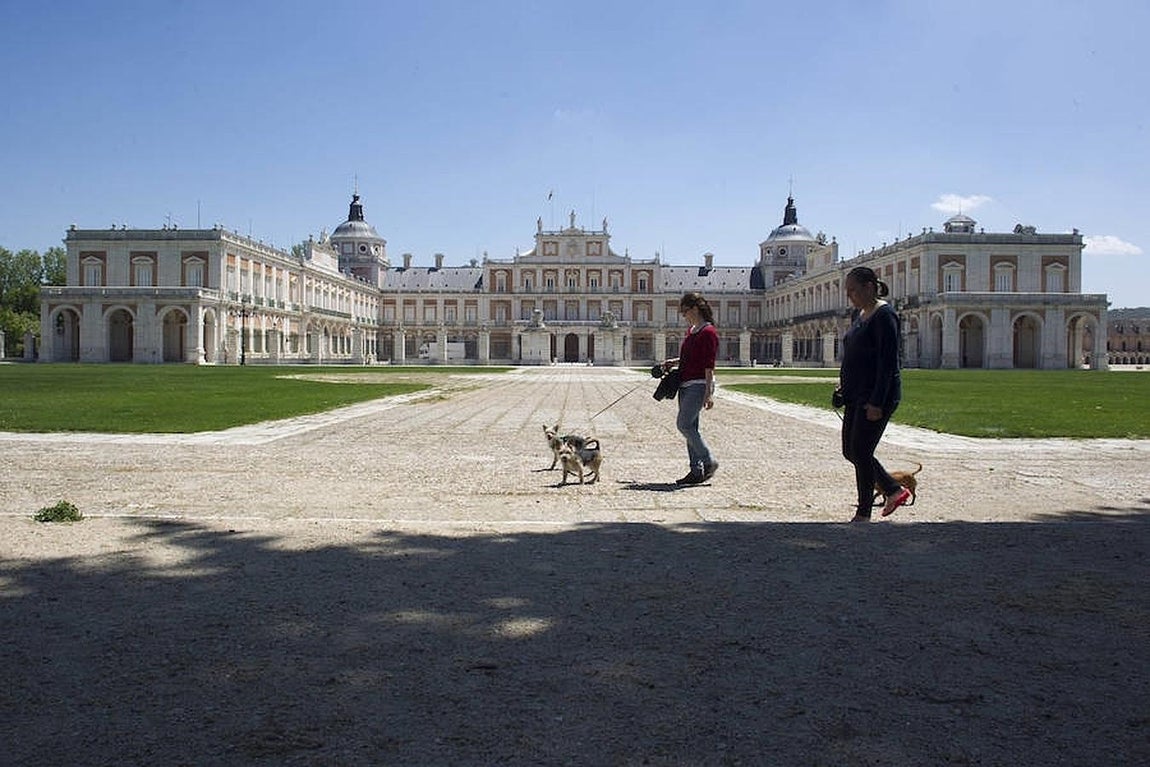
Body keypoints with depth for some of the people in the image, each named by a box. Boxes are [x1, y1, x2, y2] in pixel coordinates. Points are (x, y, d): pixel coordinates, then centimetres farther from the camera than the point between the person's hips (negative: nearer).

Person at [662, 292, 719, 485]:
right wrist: (674, 361, 12)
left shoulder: (708, 332, -14)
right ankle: (696, 470, 12)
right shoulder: (691, 330, 14)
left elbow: (709, 365, -18)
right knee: (690, 427, 8)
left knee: (684, 424, -13)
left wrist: (708, 393, -21)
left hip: (699, 384, -9)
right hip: (686, 384, 9)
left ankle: (709, 462, -3)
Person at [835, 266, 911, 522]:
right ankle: (894, 491, 26)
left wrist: (877, 403, -23)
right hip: (856, 396, 10)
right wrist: (843, 387, 16)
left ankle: (863, 515, 7)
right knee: (850, 451, 12)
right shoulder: (859, 314, 14)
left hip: (877, 397, -10)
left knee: (861, 452, -5)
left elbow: (888, 364, -20)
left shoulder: (883, 316, -15)